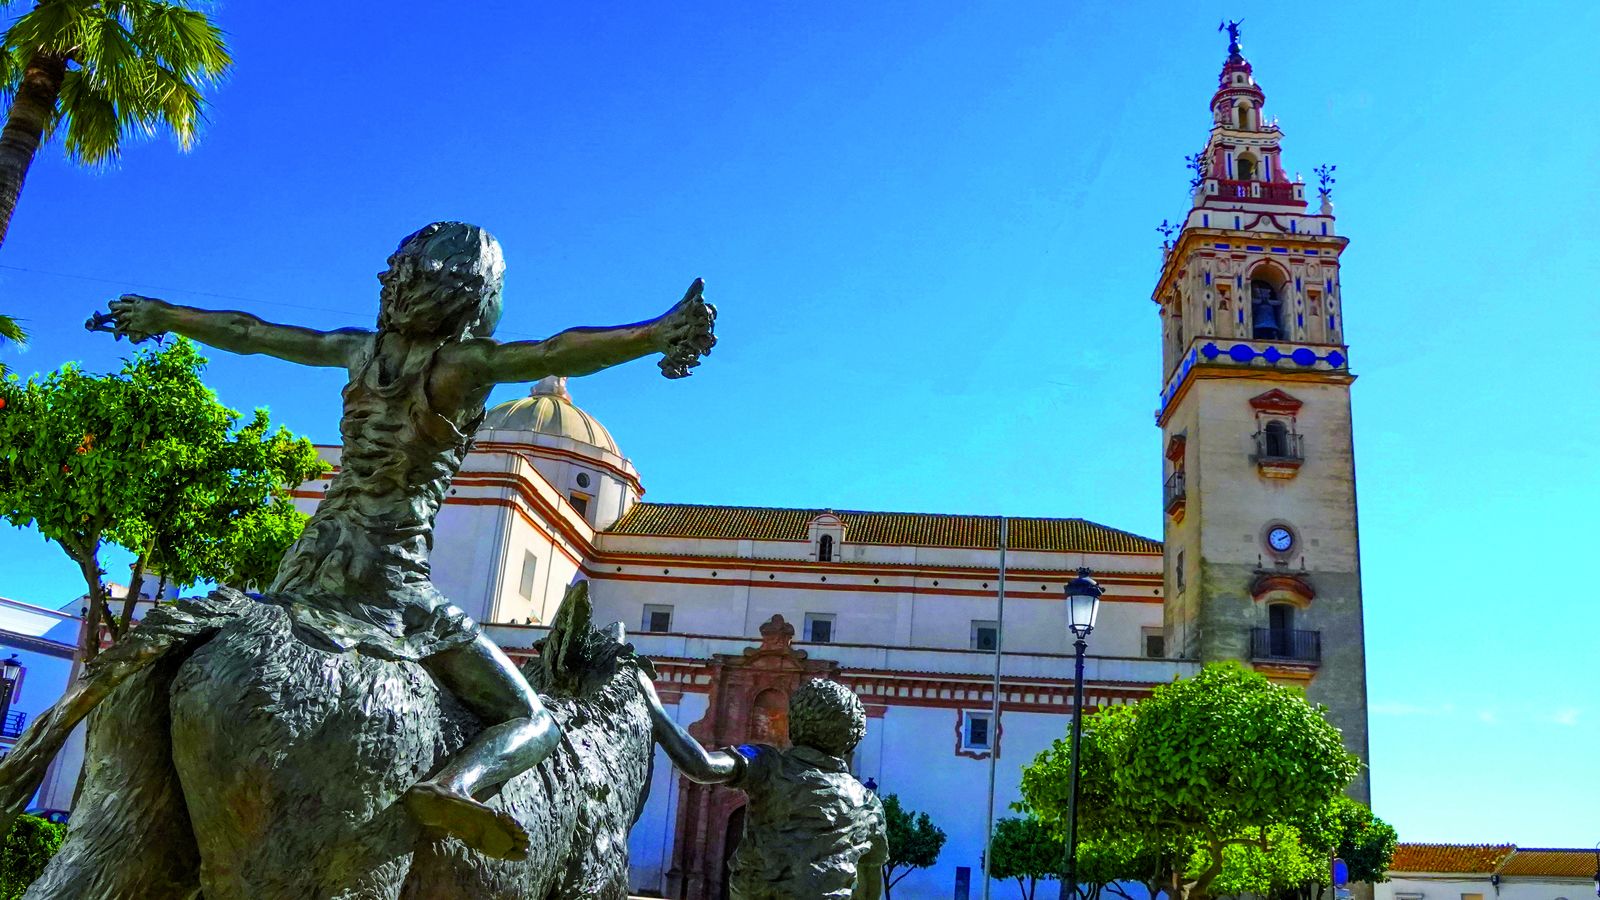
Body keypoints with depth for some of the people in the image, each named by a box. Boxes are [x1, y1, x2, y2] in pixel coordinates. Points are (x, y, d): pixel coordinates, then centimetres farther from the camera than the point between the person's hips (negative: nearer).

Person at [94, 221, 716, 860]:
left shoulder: (362, 350, 8)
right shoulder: (463, 364, -11)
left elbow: (246, 332, 20)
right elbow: (558, 353, -30)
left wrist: (159, 315, 36)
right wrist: (659, 333, -42)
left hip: (308, 569, 7)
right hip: (389, 582, -7)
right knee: (534, 724, -5)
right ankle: (455, 786, -32)